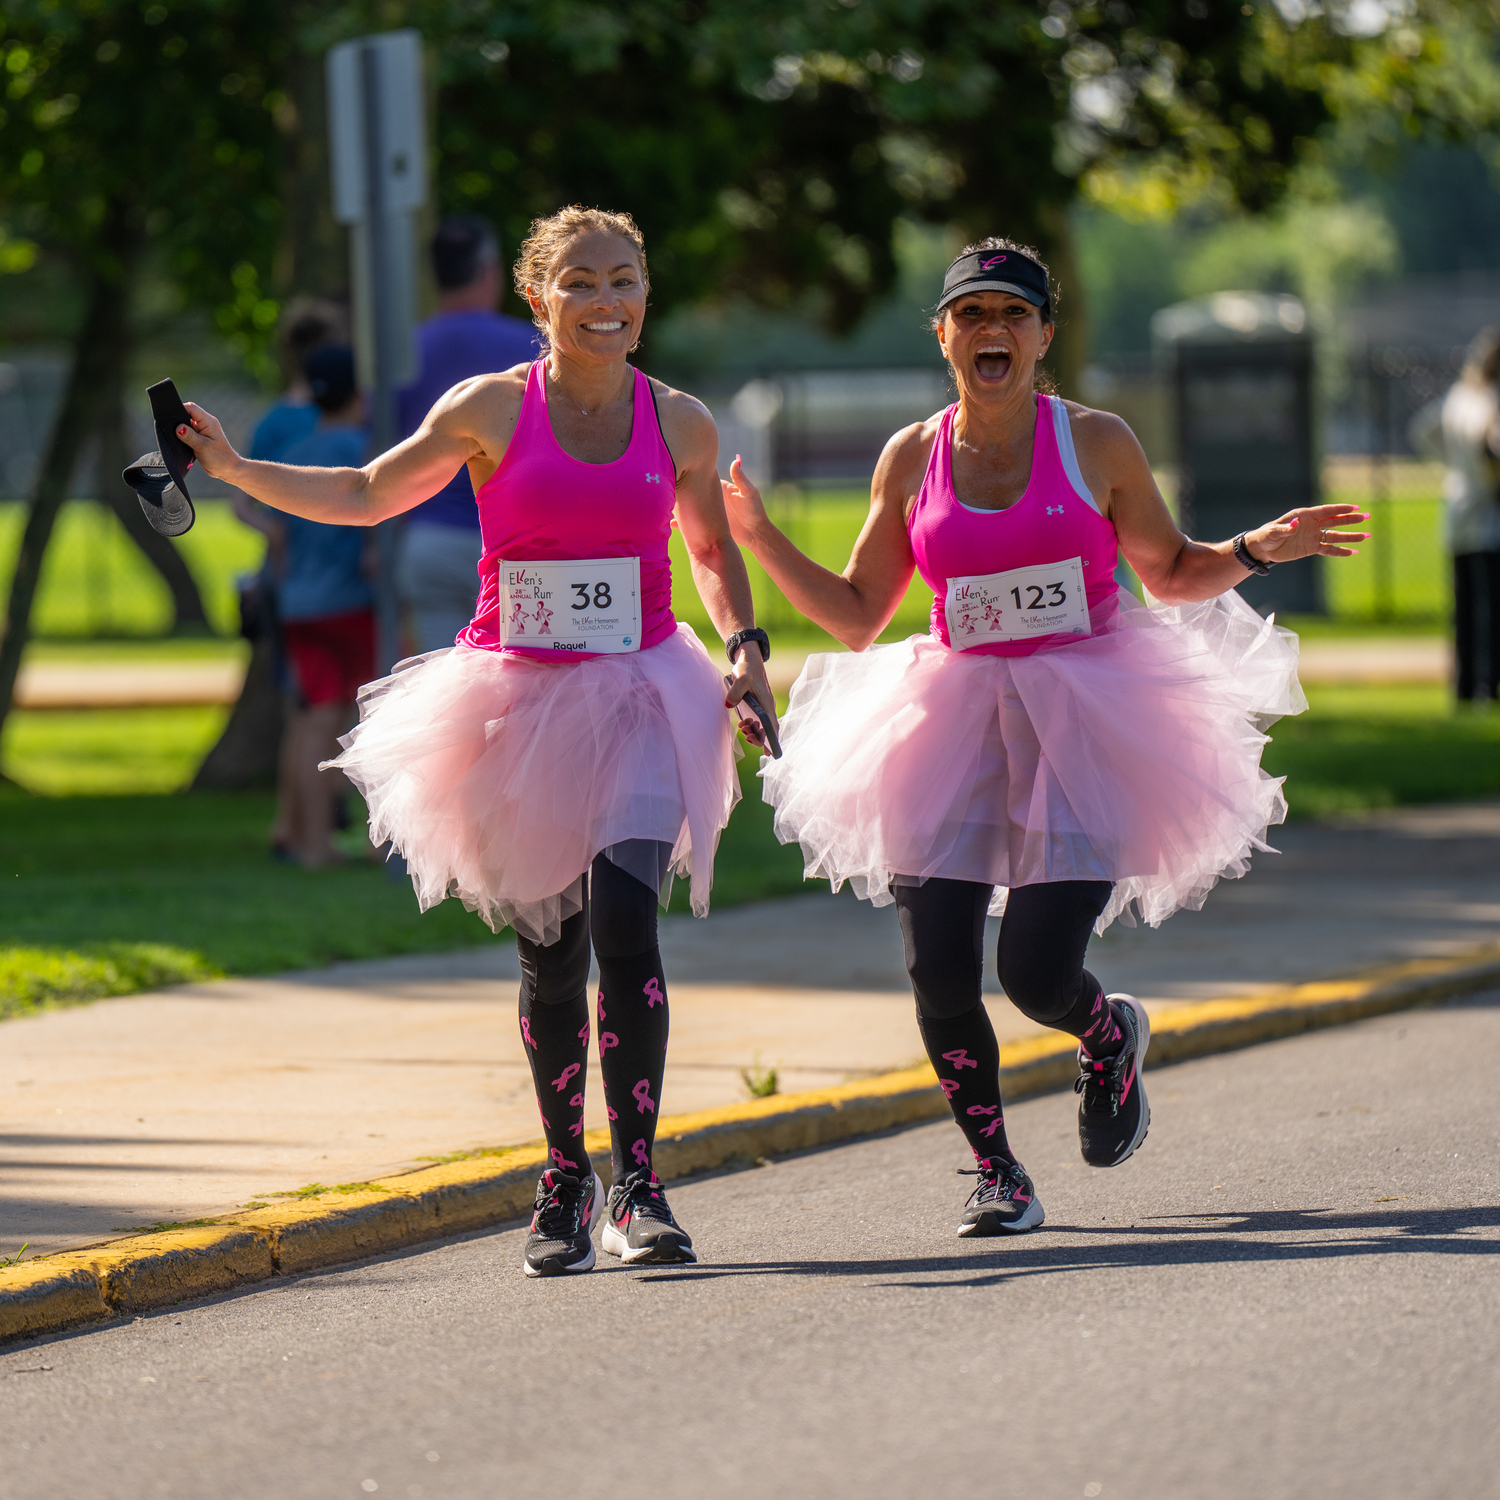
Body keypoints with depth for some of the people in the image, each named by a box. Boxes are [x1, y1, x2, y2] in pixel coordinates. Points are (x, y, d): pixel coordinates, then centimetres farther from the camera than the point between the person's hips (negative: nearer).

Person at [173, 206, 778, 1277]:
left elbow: (713, 551, 20)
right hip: (521, 701, 0)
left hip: (636, 701, 0)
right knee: (550, 957, 5)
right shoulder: (492, 409, -2)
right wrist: (234, 468, 2)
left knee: (622, 917, -20)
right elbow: (369, 494, 10)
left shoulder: (680, 425, 3)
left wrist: (748, 646, 5)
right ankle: (565, 1180, 23)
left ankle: (636, 1184, -14)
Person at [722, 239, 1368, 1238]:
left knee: (1038, 975, -12)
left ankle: (1112, 1034, 27)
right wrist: (759, 539, 2)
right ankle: (997, 1174, 16)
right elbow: (856, 615, 12)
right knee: (940, 976, -6)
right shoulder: (912, 459, 6)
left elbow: (1172, 573, 13)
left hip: (1081, 725, -2)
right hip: (956, 730, 2)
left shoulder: (1095, 443, 1)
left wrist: (1258, 550, -4)